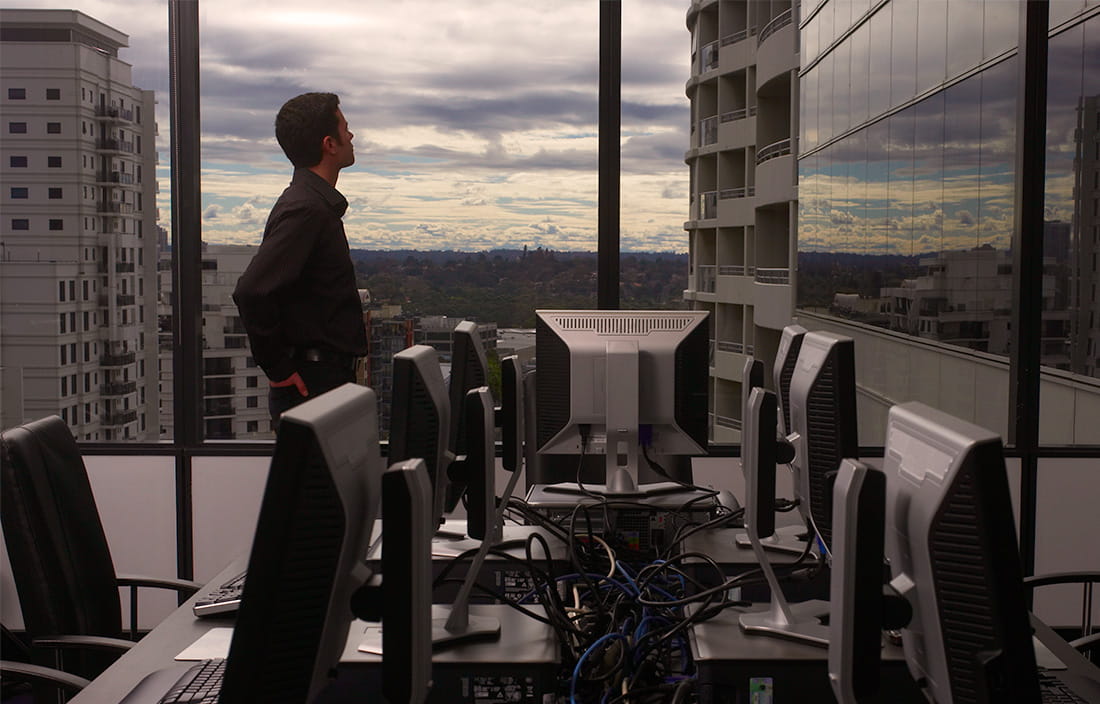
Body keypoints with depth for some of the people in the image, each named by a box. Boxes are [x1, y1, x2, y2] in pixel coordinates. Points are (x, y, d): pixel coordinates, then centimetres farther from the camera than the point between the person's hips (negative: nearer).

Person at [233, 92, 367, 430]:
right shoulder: (305, 209, -17)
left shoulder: (319, 203, 16)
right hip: (313, 386, -10)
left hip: (328, 380, 10)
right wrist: (278, 369, -19)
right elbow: (251, 292, -27)